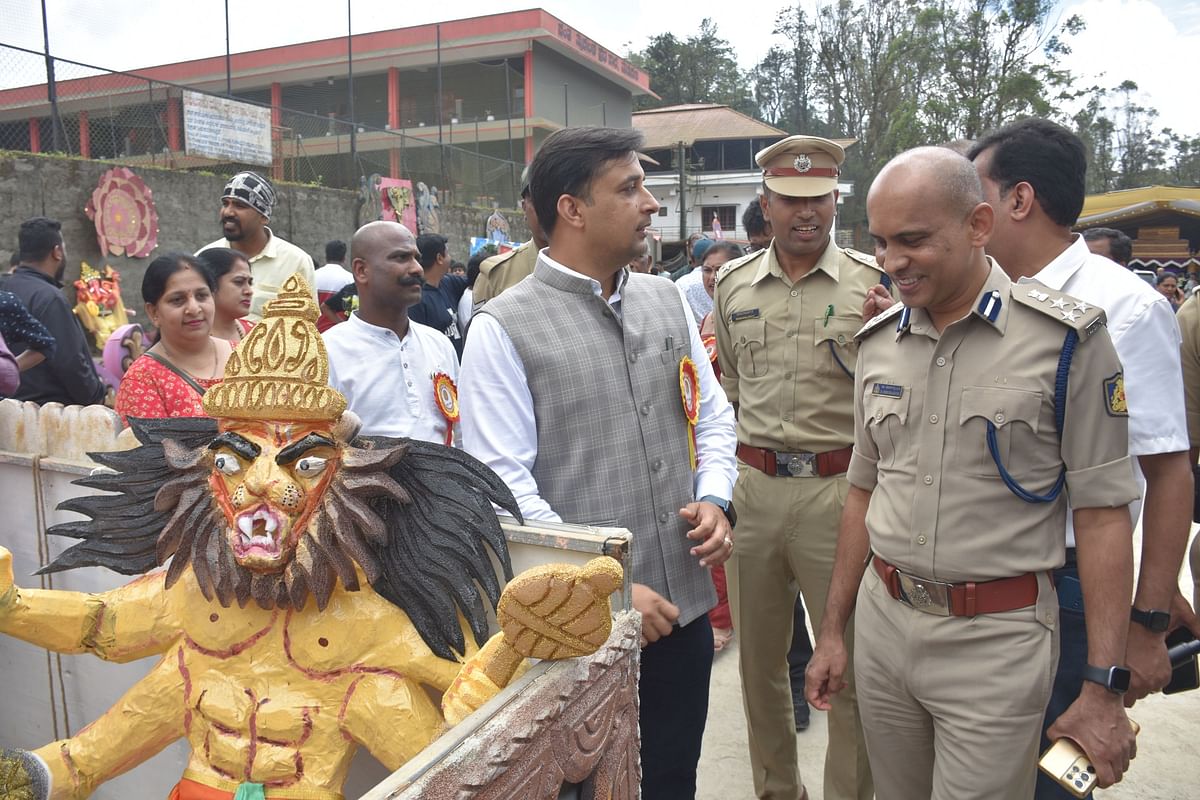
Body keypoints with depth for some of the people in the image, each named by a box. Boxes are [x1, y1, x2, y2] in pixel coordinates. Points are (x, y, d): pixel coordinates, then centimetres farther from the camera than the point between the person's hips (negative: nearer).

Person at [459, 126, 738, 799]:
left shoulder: (667, 301, 7)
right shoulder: (502, 330, -11)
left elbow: (713, 415, 16)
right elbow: (503, 485, -15)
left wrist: (715, 497, -3)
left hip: (684, 609, 5)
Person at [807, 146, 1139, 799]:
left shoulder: (1066, 337, -10)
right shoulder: (877, 341, 5)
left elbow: (1101, 512, -9)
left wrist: (1106, 689, -11)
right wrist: (832, 630, 12)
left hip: (995, 641, -4)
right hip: (881, 621, 5)